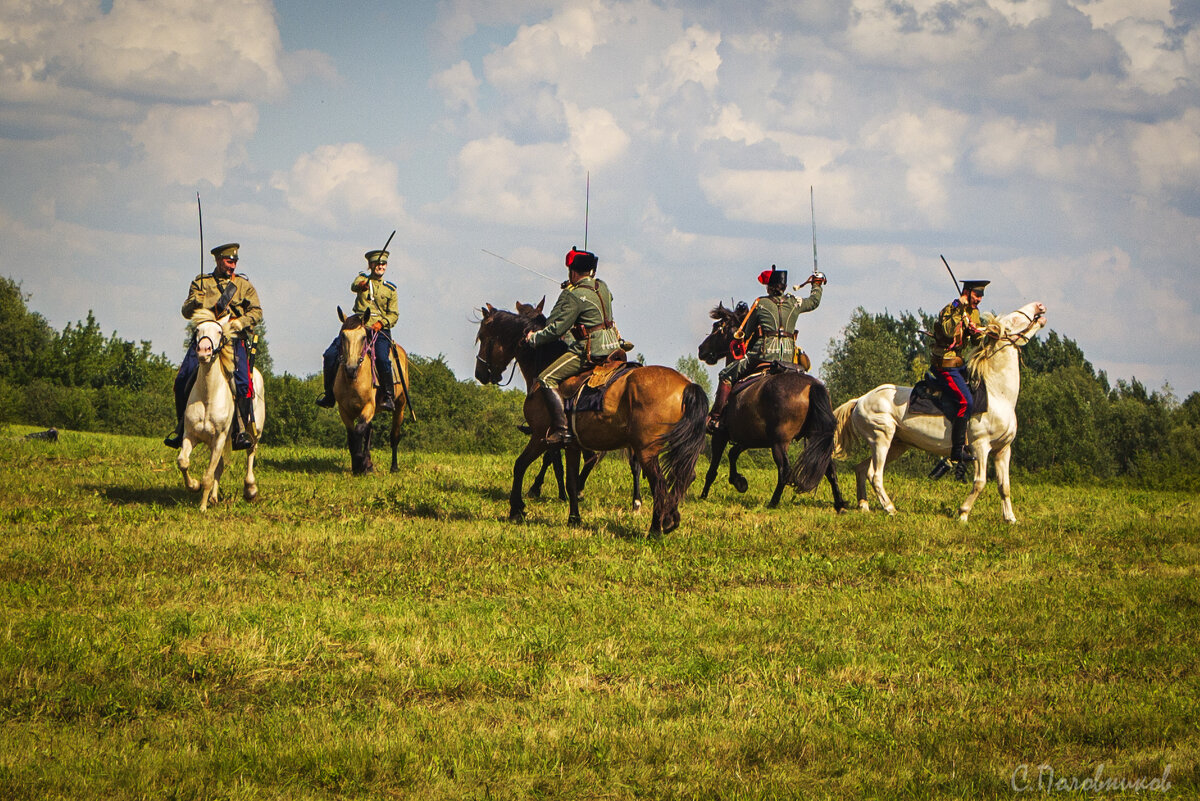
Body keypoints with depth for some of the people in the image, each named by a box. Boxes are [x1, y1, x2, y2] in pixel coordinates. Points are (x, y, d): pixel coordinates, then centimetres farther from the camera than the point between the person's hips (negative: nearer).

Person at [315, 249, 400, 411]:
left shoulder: (390, 289, 13)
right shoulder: (362, 278, 13)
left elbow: (394, 314, 8)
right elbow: (354, 286, -12)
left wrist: (382, 322, -13)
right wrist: (361, 285, -37)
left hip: (380, 329, -2)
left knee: (381, 358, -30)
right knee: (330, 355, -11)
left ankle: (388, 397, -17)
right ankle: (330, 395, 2)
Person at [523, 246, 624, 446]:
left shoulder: (573, 296, -14)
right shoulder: (602, 287, 11)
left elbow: (556, 329, -14)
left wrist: (534, 338, 1)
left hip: (591, 348, -9)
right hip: (613, 345, 9)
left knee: (547, 379, -11)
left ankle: (560, 430, -22)